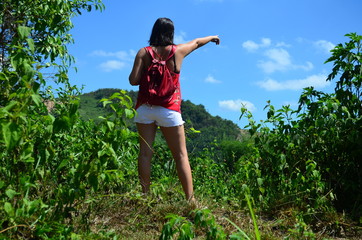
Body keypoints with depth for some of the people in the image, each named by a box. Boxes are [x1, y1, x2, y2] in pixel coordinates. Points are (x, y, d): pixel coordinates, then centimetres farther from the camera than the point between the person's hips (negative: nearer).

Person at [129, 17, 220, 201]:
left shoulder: (143, 53, 1)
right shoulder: (178, 51, 2)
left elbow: (133, 80, -6)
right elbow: (197, 42, 21)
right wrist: (212, 37, 40)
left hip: (145, 108, 2)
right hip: (168, 109, -1)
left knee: (145, 152, 5)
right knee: (181, 155, 1)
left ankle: (146, 195, 6)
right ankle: (190, 199, -1)